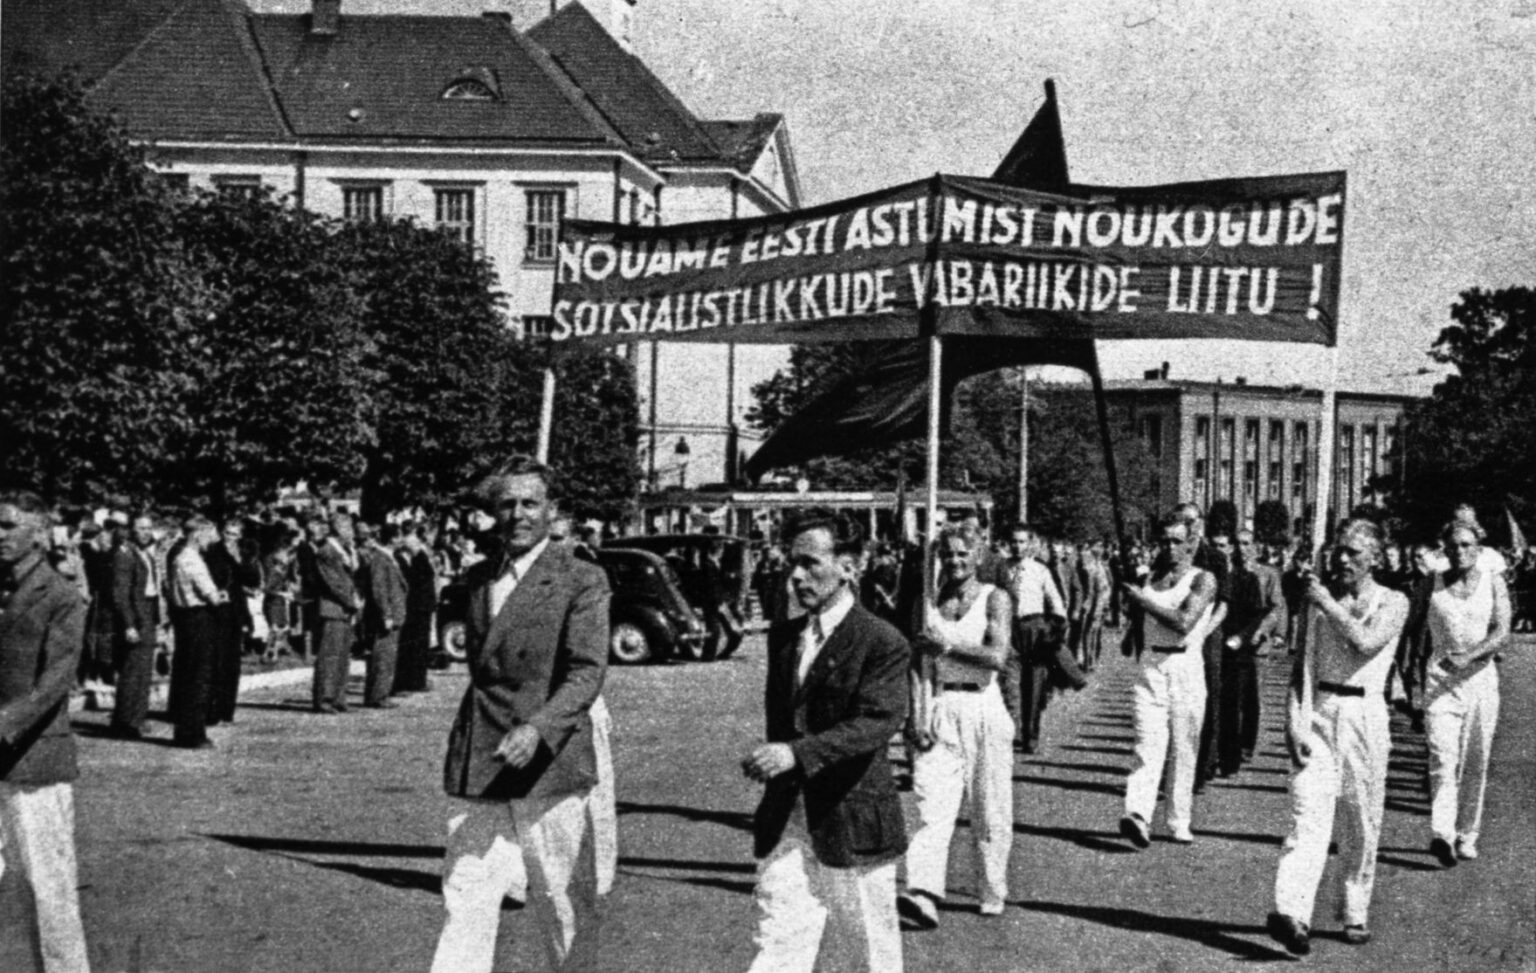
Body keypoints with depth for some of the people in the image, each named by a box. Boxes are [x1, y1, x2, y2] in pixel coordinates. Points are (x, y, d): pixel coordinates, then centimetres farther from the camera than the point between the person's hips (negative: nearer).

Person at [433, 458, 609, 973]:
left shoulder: (581, 581, -4)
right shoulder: (477, 578, 15)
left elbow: (587, 672, -14)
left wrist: (538, 729, -29)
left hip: (548, 764, -5)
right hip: (477, 768, 5)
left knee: (563, 906, 5)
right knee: (464, 903, -1)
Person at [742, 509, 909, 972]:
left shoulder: (882, 643, -10)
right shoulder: (783, 637, 12)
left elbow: (878, 722, -22)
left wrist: (796, 753, -32)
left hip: (852, 825, -5)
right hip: (785, 822, 5)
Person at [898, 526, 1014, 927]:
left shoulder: (995, 599, -1)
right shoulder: (928, 601, 8)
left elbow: (997, 657, -15)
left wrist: (946, 645, -16)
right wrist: (915, 715, -7)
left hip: (983, 709, -1)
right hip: (939, 709, 1)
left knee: (990, 813, 6)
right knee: (932, 806, -11)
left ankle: (993, 894, 21)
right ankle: (923, 894, -23)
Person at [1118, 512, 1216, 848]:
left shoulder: (1203, 580, -1)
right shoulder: (1152, 577, 14)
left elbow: (1184, 622, -16)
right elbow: (1137, 616, 22)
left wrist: (1144, 600, -12)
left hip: (1186, 666, -2)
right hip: (1150, 665, 2)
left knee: (1184, 749, 4)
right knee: (1147, 744, -12)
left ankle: (1180, 823, 14)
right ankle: (1137, 816, -24)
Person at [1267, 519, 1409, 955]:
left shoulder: (1393, 603, 4)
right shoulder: (1320, 596, 9)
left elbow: (1366, 643, -16)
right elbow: (1302, 662, 3)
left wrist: (1329, 605, -7)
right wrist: (1295, 720, -8)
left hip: (1365, 714, 0)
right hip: (1318, 711, 0)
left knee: (1362, 824, 7)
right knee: (1308, 816, -12)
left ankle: (1356, 915, 21)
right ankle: (1293, 915, -25)